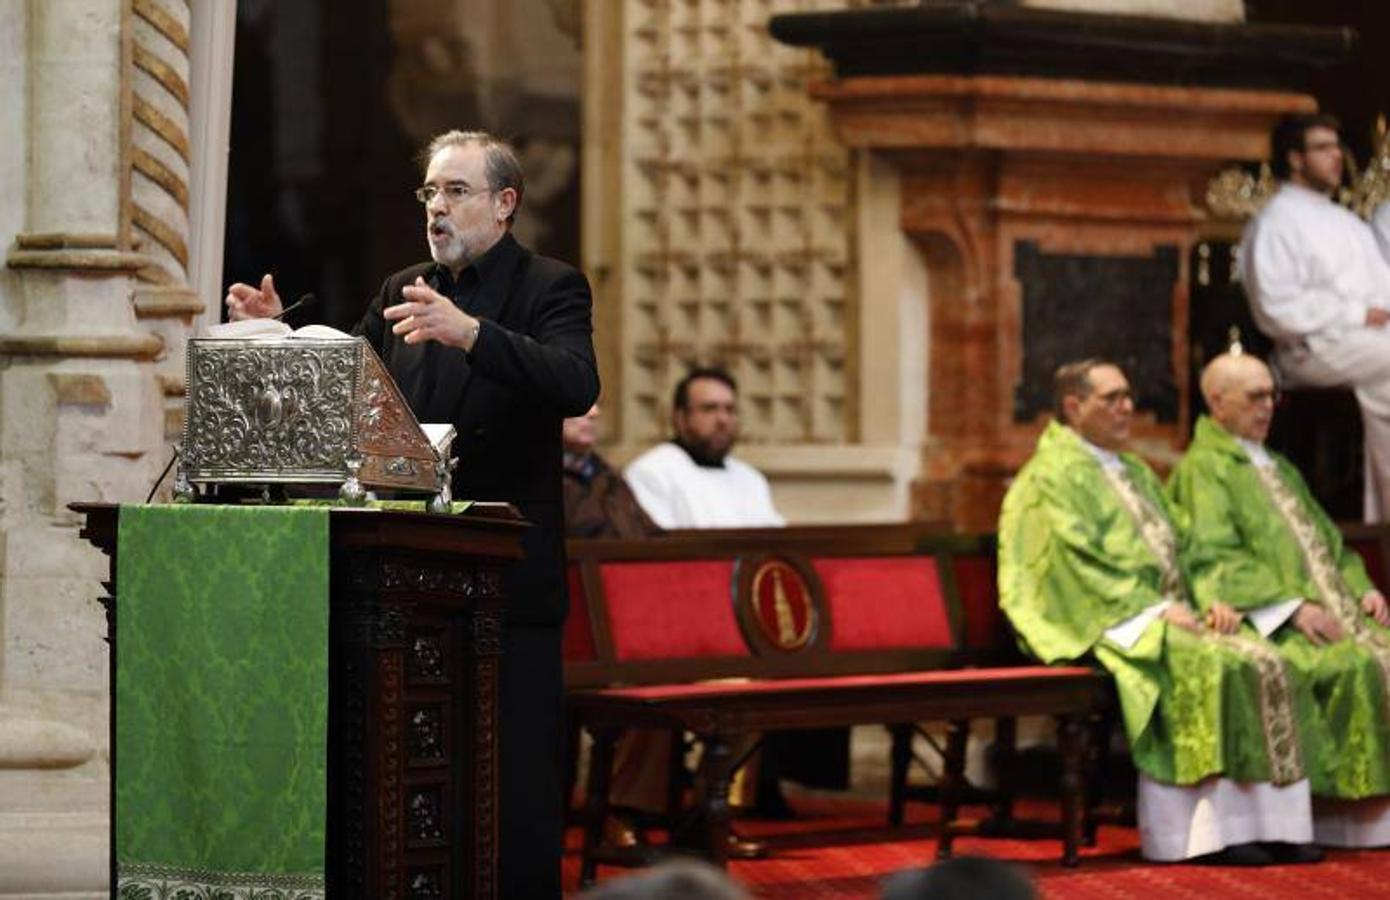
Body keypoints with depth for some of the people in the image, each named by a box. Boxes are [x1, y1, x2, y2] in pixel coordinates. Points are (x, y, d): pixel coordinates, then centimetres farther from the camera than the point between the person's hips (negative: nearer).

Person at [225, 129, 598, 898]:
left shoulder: (549, 289, -2)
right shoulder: (400, 295, 15)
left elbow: (576, 386, -21)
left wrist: (471, 332, -35)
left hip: (505, 578, -5)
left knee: (516, 775, -4)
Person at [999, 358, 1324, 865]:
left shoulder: (1136, 474, 26)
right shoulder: (1054, 473, -3)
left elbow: (1176, 551, 23)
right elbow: (1079, 562, -13)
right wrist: (1156, 610, -17)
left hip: (1164, 614, 9)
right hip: (1110, 624, -8)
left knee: (1265, 665, -14)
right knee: (1210, 665, -31)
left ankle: (1268, 822, -18)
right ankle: (1215, 829, -30)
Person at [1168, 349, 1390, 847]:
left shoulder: (1278, 468, 27)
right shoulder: (1203, 469, 0)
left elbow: (1327, 540, 27)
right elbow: (1216, 559, -12)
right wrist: (1292, 606, -20)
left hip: (1326, 607, 8)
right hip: (1263, 620, -8)